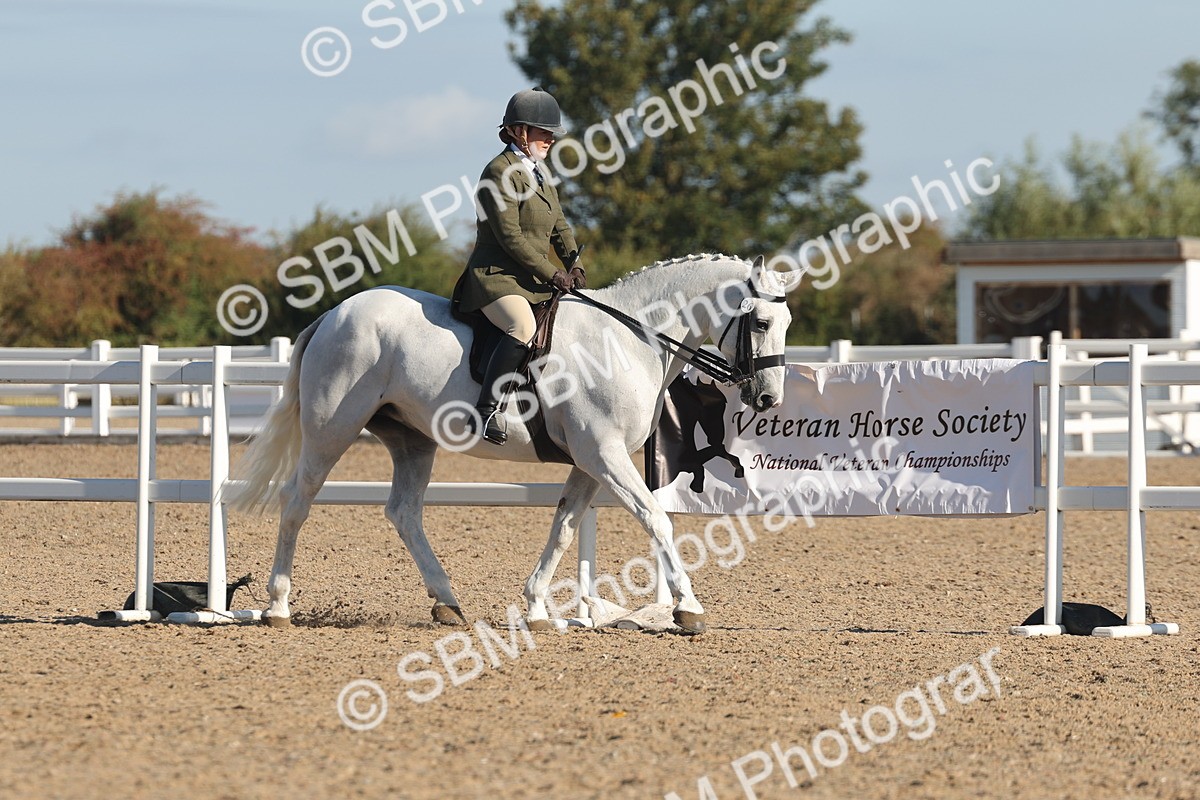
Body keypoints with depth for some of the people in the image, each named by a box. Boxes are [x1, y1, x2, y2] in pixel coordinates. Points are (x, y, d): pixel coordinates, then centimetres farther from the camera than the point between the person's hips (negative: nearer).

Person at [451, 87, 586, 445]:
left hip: (533, 281, 10)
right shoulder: (501, 171, -10)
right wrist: (551, 274, -16)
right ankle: (487, 411, -36)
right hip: (496, 276, -10)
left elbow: (559, 227, 22)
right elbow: (510, 237, -16)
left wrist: (573, 264, 3)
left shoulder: (539, 175, 19)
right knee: (524, 326, -35)